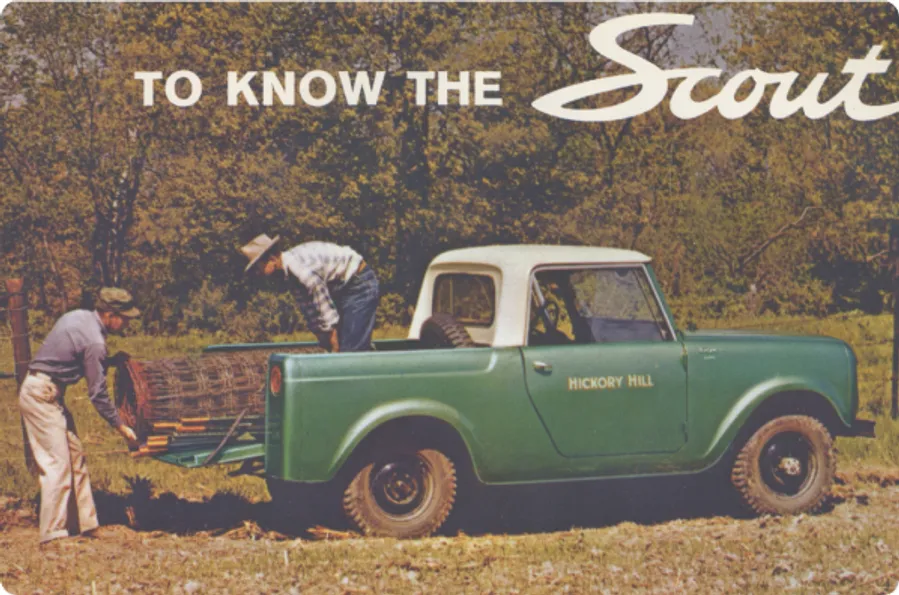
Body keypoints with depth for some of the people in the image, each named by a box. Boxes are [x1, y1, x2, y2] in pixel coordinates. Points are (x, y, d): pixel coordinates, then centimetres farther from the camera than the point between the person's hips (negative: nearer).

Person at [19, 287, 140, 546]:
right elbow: (98, 394, -16)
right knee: (57, 463, -10)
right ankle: (52, 534, -10)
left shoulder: (78, 316, 7)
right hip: (42, 395, -10)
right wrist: (122, 427, -7)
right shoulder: (94, 342, -20)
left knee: (75, 457, 11)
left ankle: (84, 524, 15)